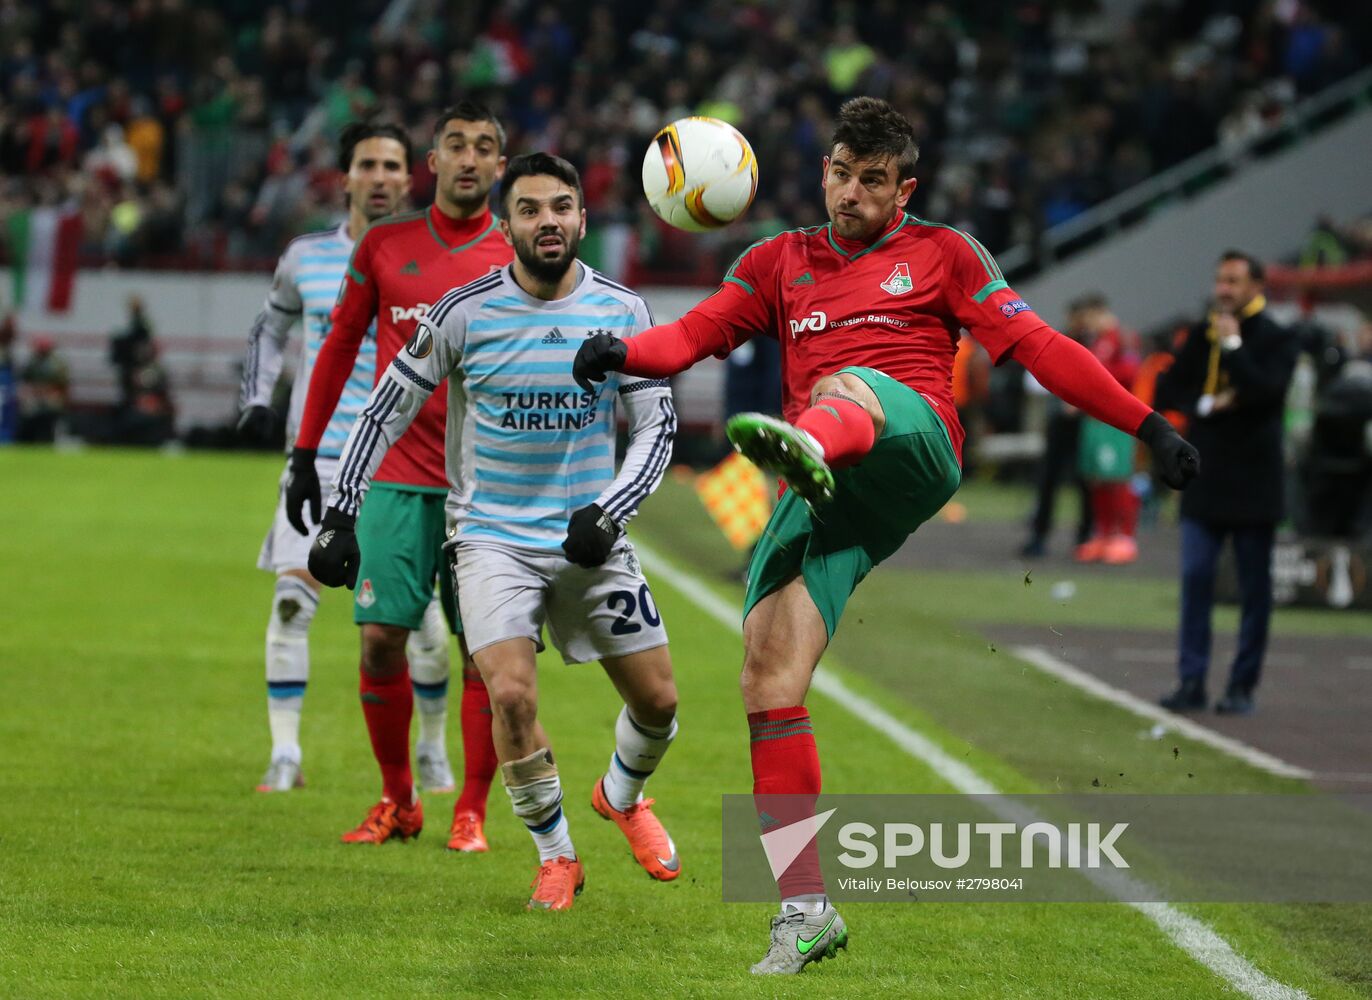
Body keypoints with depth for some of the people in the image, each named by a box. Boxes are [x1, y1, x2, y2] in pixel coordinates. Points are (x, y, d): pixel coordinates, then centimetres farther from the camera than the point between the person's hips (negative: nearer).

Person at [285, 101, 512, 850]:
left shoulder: (519, 260, 3)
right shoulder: (383, 246, 7)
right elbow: (340, 345, 14)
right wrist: (305, 454, 11)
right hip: (396, 476, 1)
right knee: (380, 637, -4)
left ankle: (471, 812, 9)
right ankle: (397, 802, 12)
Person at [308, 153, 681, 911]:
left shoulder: (622, 312, -3)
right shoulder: (464, 313, -9)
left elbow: (657, 427, 1)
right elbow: (385, 412, 0)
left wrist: (609, 513, -14)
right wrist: (341, 517, -5)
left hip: (588, 538, 3)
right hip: (492, 537, -3)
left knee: (657, 700, 5)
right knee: (512, 694, -21)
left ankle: (622, 796, 40)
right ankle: (555, 855, 2)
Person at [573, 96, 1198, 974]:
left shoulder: (942, 254, 17)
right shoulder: (779, 263, 24)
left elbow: (1036, 345, 13)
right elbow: (695, 334, 13)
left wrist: (1147, 424, 6)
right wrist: (622, 352, -9)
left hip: (912, 449, -3)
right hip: (824, 497, 3)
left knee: (843, 383, -36)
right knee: (768, 685, -11)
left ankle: (799, 444, -76)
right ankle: (807, 910, -6)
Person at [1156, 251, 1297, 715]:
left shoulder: (1277, 340, -4)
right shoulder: (1201, 335, 9)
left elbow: (1268, 390, -18)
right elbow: (1169, 387, 9)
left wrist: (1232, 345, -18)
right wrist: (1205, 404, -8)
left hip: (1254, 481, -3)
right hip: (1206, 478, 3)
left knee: (1254, 586, 3)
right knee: (1195, 577, -4)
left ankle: (1243, 686, 9)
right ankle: (1192, 681, -2)